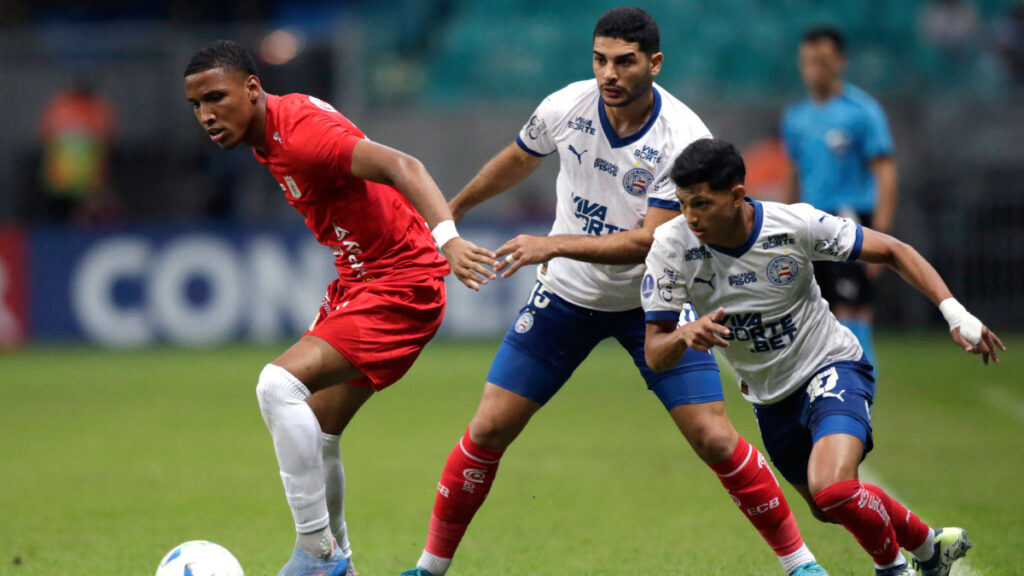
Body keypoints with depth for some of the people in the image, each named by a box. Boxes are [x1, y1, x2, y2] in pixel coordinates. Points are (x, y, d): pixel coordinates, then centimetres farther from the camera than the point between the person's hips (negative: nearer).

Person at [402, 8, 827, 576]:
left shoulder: (684, 139, -24)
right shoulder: (565, 108, -13)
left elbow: (648, 241, -26)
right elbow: (517, 160, 10)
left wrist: (555, 244, -34)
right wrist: (452, 210, 23)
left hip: (651, 300, -2)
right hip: (566, 295, 3)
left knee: (714, 439, -11)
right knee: (488, 429, -3)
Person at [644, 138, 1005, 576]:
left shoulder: (794, 225, -24)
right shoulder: (671, 247, -20)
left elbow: (891, 252, -12)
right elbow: (655, 355, -17)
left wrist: (954, 312, -23)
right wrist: (685, 336, -41)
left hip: (832, 365, -5)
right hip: (770, 398, 5)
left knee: (832, 491, -29)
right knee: (830, 510, 20)